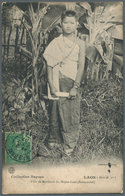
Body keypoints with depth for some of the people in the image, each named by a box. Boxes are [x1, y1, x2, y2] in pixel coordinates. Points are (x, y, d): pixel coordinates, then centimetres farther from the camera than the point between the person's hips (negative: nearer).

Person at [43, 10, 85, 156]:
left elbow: (81, 67, -3)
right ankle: (54, 141, 22)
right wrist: (51, 85, -5)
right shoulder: (55, 43, 5)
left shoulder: (80, 44, 2)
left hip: (72, 83, -1)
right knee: (55, 112, 6)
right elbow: (49, 65, 3)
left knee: (72, 114, 0)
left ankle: (69, 145, 14)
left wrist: (75, 87, -10)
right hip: (57, 83, 1)